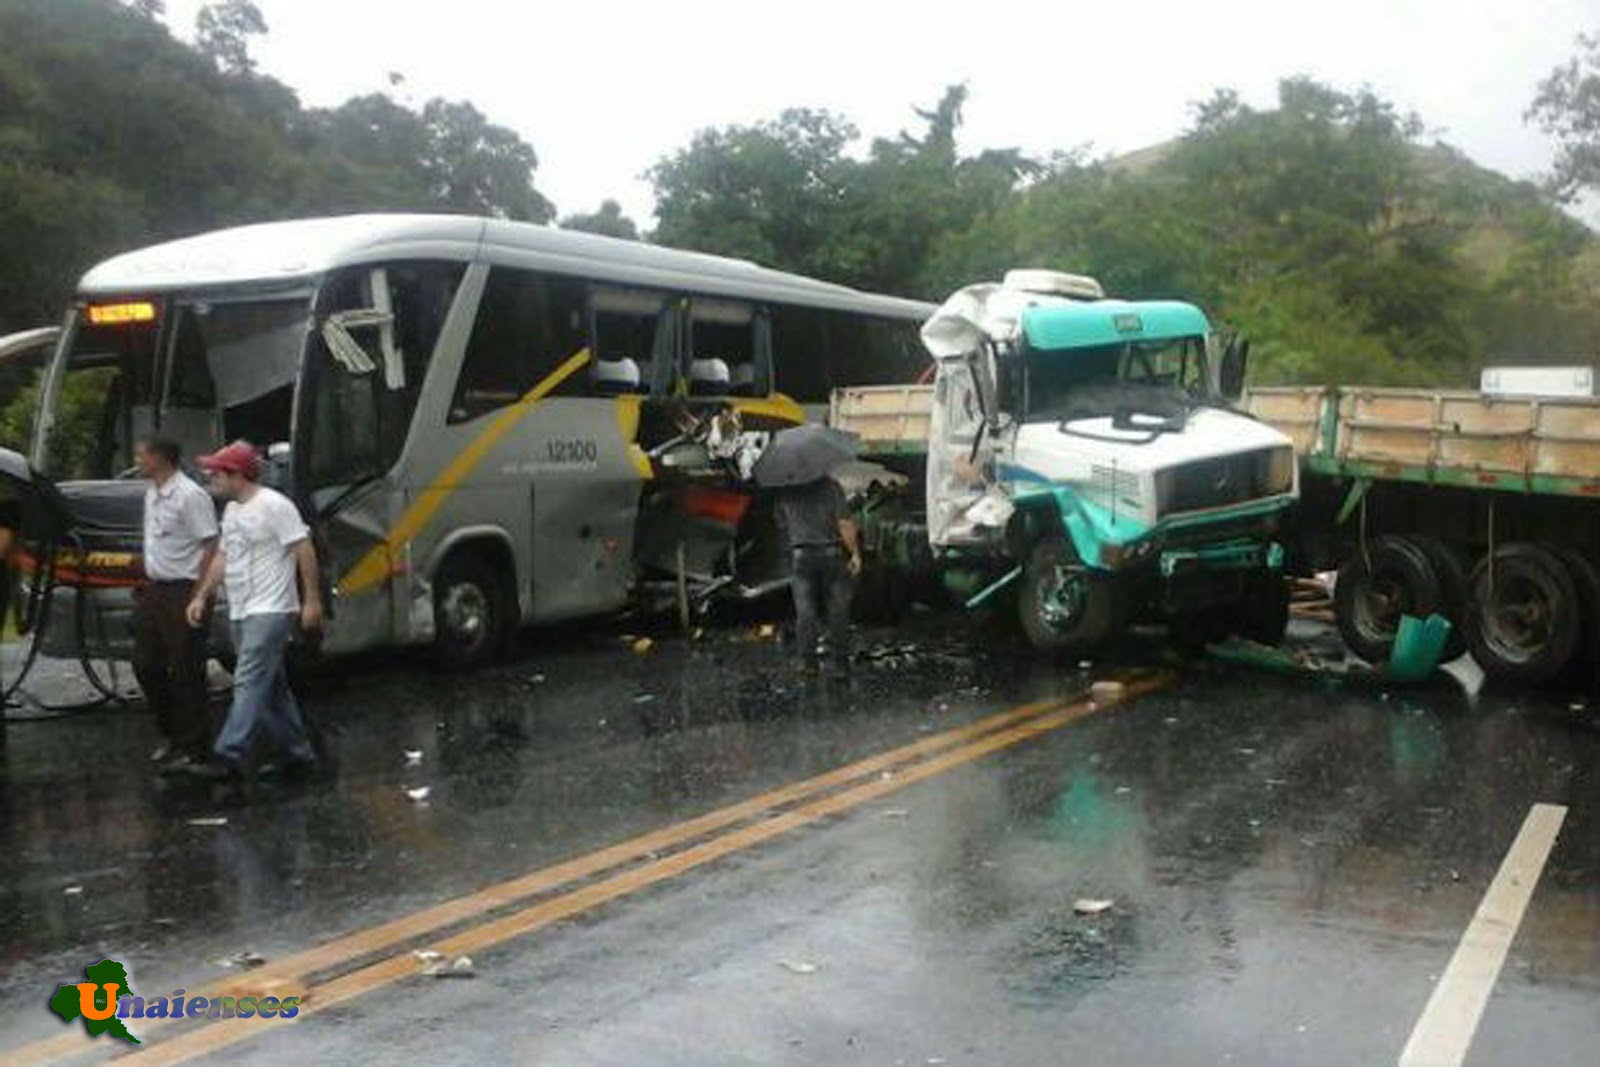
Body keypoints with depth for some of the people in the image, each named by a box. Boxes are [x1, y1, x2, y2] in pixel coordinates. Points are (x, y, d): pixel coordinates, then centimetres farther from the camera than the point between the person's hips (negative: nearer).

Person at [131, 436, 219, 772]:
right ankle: (172, 733, 29)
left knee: (186, 674, -1)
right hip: (154, 590, 9)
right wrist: (147, 583, 16)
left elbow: (211, 547, -19)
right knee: (146, 666, 14)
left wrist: (198, 597, -20)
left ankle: (193, 748, 10)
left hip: (183, 592, -9)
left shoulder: (190, 496, -17)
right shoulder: (151, 494, 12)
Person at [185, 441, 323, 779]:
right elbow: (222, 557, 22)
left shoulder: (273, 505, -12)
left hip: (269, 611, -9)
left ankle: (231, 755, -18)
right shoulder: (231, 510, 17)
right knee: (271, 687, 12)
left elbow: (304, 550, -14)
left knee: (250, 684, -14)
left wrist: (312, 599, -18)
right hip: (240, 613, 9)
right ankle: (297, 753, 19)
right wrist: (201, 596, 15)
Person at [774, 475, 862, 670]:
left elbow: (783, 526, 11)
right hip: (831, 553, -1)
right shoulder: (829, 486, -8)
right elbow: (845, 524, -13)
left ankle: (807, 662, 5)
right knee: (838, 610, 9)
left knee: (805, 613, 5)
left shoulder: (784, 493, 1)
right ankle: (840, 660, 14)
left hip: (801, 556, 2)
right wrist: (855, 553, -8)